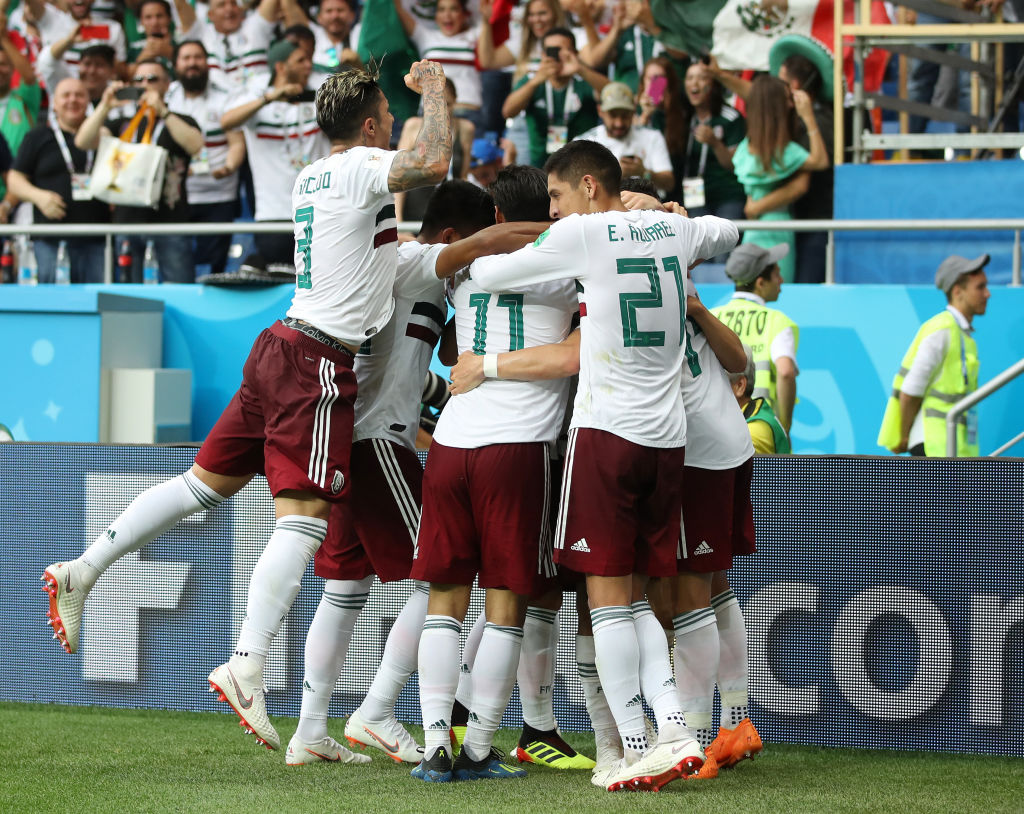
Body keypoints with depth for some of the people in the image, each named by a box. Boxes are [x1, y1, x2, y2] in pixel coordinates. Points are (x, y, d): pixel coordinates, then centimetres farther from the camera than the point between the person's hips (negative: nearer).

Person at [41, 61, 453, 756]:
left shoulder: (311, 177, 17)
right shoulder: (360, 168, -9)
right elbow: (434, 164, -27)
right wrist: (434, 89, -10)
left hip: (282, 347, 9)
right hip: (320, 364, -9)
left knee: (207, 482, 17)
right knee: (303, 516, -14)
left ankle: (81, 573, 18)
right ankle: (247, 667, -24)